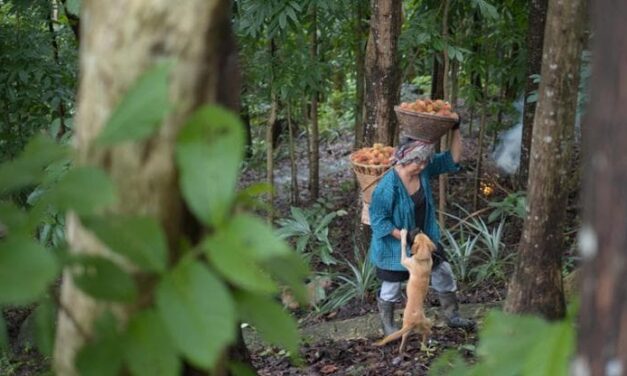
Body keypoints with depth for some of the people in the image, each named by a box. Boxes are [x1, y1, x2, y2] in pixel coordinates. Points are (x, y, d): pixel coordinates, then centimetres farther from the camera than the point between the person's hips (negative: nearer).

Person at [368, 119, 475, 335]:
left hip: (423, 237, 6)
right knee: (391, 286, 12)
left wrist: (456, 130, -17)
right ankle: (387, 326, 35)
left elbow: (452, 160, -5)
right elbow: (378, 219, -23)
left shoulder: (424, 169, -11)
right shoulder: (388, 185, -29)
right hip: (394, 245, -6)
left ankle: (452, 317, 33)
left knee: (444, 273, 13)